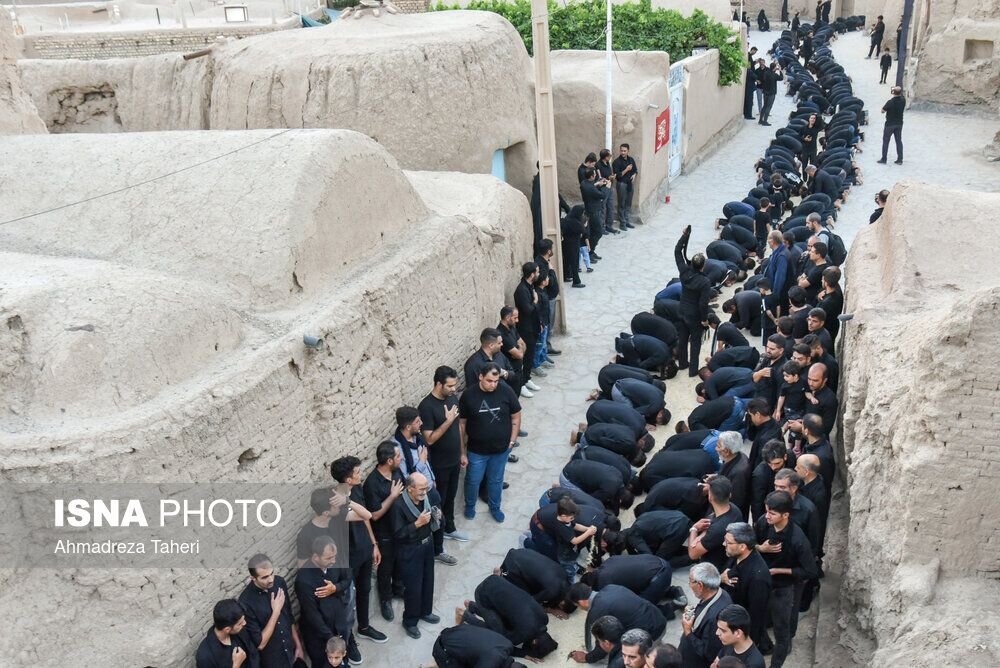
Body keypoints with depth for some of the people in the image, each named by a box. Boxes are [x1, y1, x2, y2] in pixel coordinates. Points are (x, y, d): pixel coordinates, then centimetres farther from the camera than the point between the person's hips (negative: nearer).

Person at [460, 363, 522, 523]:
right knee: (473, 481, 18)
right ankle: (470, 505, 47)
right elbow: (461, 424, -10)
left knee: (496, 480, 22)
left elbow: (516, 417, -2)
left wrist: (512, 441, -3)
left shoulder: (506, 392, -15)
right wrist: (462, 452, -8)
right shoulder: (468, 395, -18)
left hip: (501, 449, 1)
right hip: (476, 450, -1)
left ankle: (495, 507, 47)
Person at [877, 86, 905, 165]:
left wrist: (885, 105, 0)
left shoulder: (890, 102, -24)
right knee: (899, 141, 11)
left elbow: (883, 111, -13)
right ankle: (900, 159, 13)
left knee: (885, 141, 8)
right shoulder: (903, 100, -8)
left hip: (890, 124, -5)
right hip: (899, 123, 5)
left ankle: (883, 159, 12)